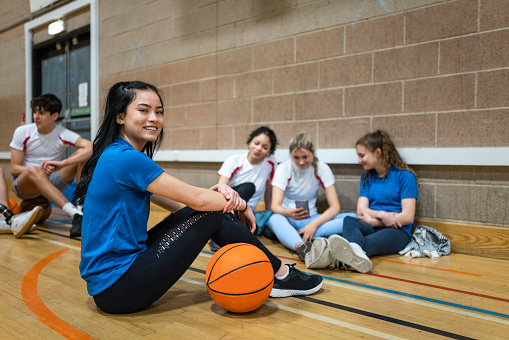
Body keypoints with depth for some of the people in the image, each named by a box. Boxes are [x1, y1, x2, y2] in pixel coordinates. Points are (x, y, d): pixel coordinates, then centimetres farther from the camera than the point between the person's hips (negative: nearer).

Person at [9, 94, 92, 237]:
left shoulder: (63, 134, -8)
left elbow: (90, 147, -27)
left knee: (81, 155, -20)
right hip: (24, 184, -1)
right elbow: (14, 169, -6)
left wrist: (61, 164, -38)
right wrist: (39, 170, -26)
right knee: (34, 171, -38)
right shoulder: (22, 132, -5)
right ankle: (75, 214, -53)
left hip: (52, 183, 1)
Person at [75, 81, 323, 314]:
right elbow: (197, 200, -17)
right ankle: (280, 274, 8)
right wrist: (241, 205, 1)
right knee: (211, 214, -9)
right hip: (118, 287, -9)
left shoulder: (114, 157, 11)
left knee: (210, 207, 3)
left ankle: (267, 274, 11)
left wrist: (217, 191, -10)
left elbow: (180, 204, 7)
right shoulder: (126, 159, -20)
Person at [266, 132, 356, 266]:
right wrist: (289, 213, -42)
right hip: (288, 219, -2)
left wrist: (315, 223, -30)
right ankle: (302, 248, -65)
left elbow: (335, 207, -11)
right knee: (274, 219, -39)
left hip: (310, 219, 2)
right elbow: (275, 206, -17)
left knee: (352, 217, -24)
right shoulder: (284, 169, -9)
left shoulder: (322, 169, -5)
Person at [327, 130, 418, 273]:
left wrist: (373, 220, -7)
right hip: (371, 229, 4)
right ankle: (356, 252, -64)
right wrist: (382, 215, -13)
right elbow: (361, 211, 7)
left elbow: (408, 217, -5)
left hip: (397, 231, -3)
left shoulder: (404, 176, 3)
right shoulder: (366, 177, 20)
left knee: (383, 236, -39)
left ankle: (350, 252, -69)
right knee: (349, 221, -30)